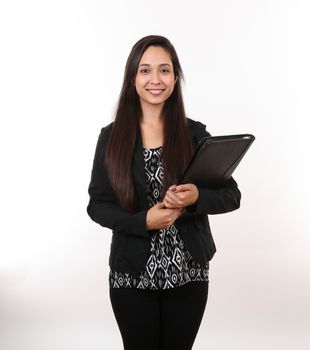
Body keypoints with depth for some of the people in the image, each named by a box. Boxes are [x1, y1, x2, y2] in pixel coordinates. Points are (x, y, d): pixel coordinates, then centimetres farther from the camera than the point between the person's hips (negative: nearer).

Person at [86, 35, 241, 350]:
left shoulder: (195, 134, -2)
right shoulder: (112, 137, -3)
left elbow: (232, 196, -2)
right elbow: (97, 205, -2)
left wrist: (196, 197, -23)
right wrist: (144, 221, -19)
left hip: (189, 275, 1)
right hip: (131, 277, 0)